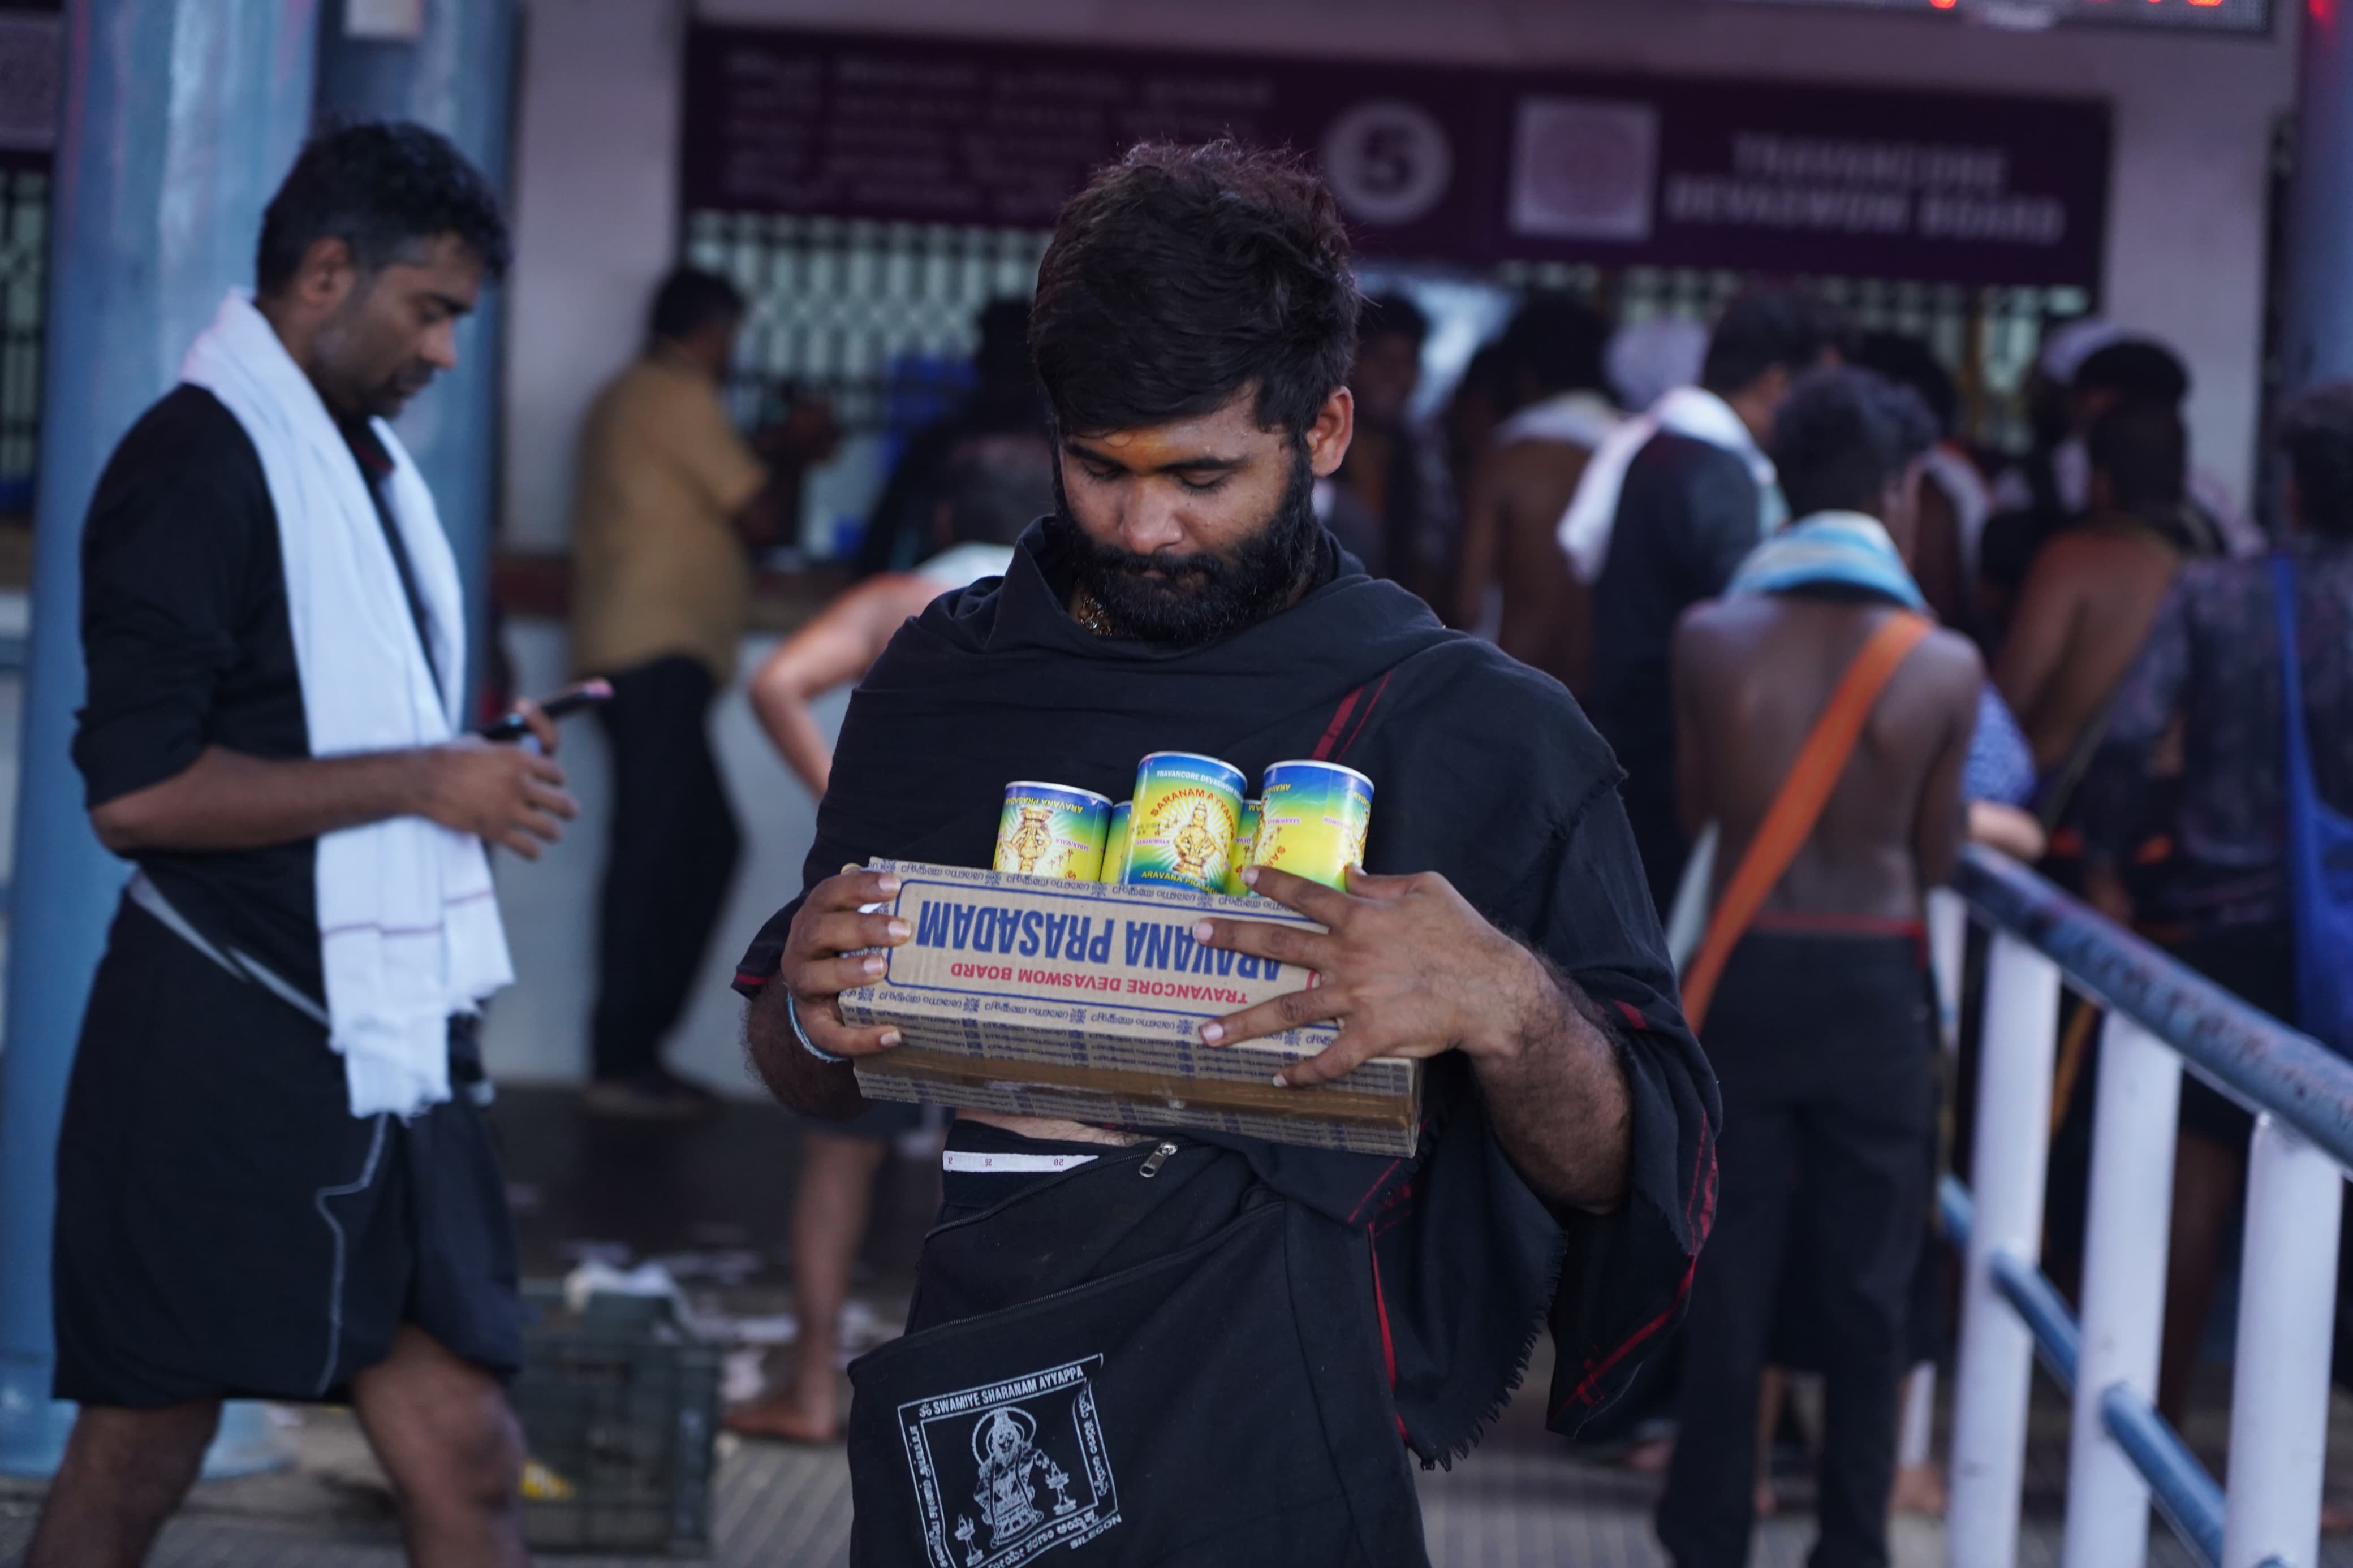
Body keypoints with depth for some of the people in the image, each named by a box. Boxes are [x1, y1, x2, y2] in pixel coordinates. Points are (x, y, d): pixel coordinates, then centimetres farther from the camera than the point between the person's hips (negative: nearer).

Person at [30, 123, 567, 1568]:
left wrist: (477, 772, 11)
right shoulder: (197, 462, -11)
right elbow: (135, 789, -20)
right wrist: (421, 782, -16)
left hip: (382, 1052, 8)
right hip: (222, 1055, -8)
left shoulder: (370, 461, 17)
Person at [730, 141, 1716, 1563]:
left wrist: (1510, 1008, -27)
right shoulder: (944, 684, 7)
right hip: (950, 1444, 4)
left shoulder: (1483, 736, -4)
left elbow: (1625, 1177, -6)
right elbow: (815, 1087, 17)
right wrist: (812, 1015, -7)